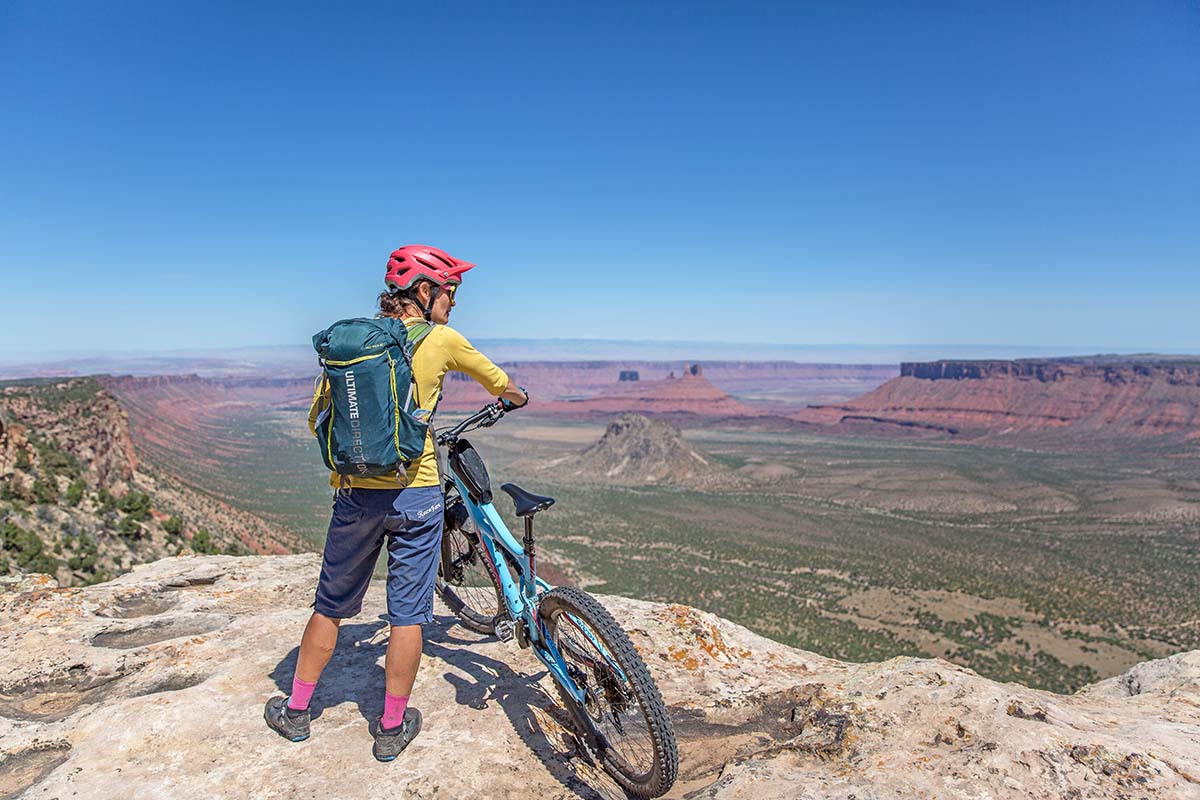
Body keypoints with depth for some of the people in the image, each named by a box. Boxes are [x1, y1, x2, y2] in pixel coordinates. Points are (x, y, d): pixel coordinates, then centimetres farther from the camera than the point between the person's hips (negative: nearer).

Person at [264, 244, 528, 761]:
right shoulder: (441, 340, -5)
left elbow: (318, 419, 7)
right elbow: (496, 380, 11)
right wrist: (516, 397, 33)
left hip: (355, 493, 4)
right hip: (414, 494, -3)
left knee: (331, 606, 20)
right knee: (408, 615, 10)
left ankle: (296, 712, 35)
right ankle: (392, 729, 23)